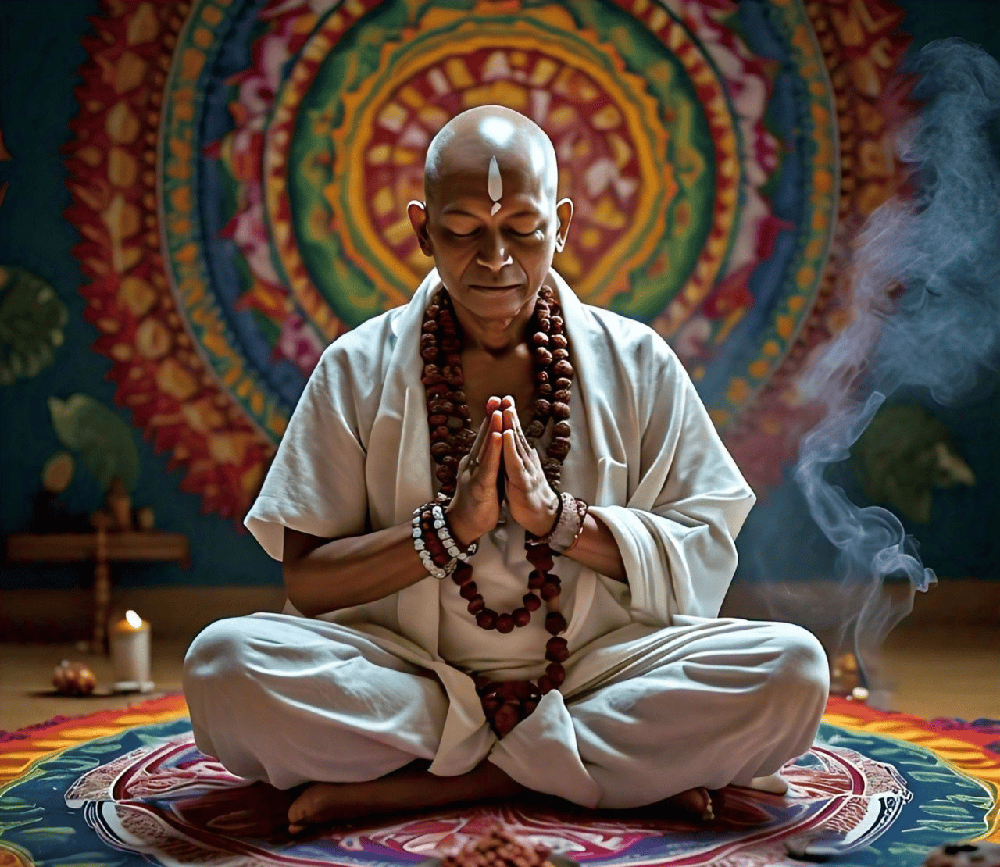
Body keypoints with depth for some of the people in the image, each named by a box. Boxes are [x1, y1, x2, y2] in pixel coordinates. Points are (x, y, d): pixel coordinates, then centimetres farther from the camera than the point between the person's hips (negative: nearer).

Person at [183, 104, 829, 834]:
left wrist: (558, 518, -15)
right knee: (225, 664, -30)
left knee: (791, 670, -26)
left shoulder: (636, 363, 5)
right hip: (408, 673, -1)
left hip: (594, 669, 1)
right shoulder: (359, 370, 3)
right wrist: (451, 526, -17)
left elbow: (706, 558, 0)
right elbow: (306, 581, -2)